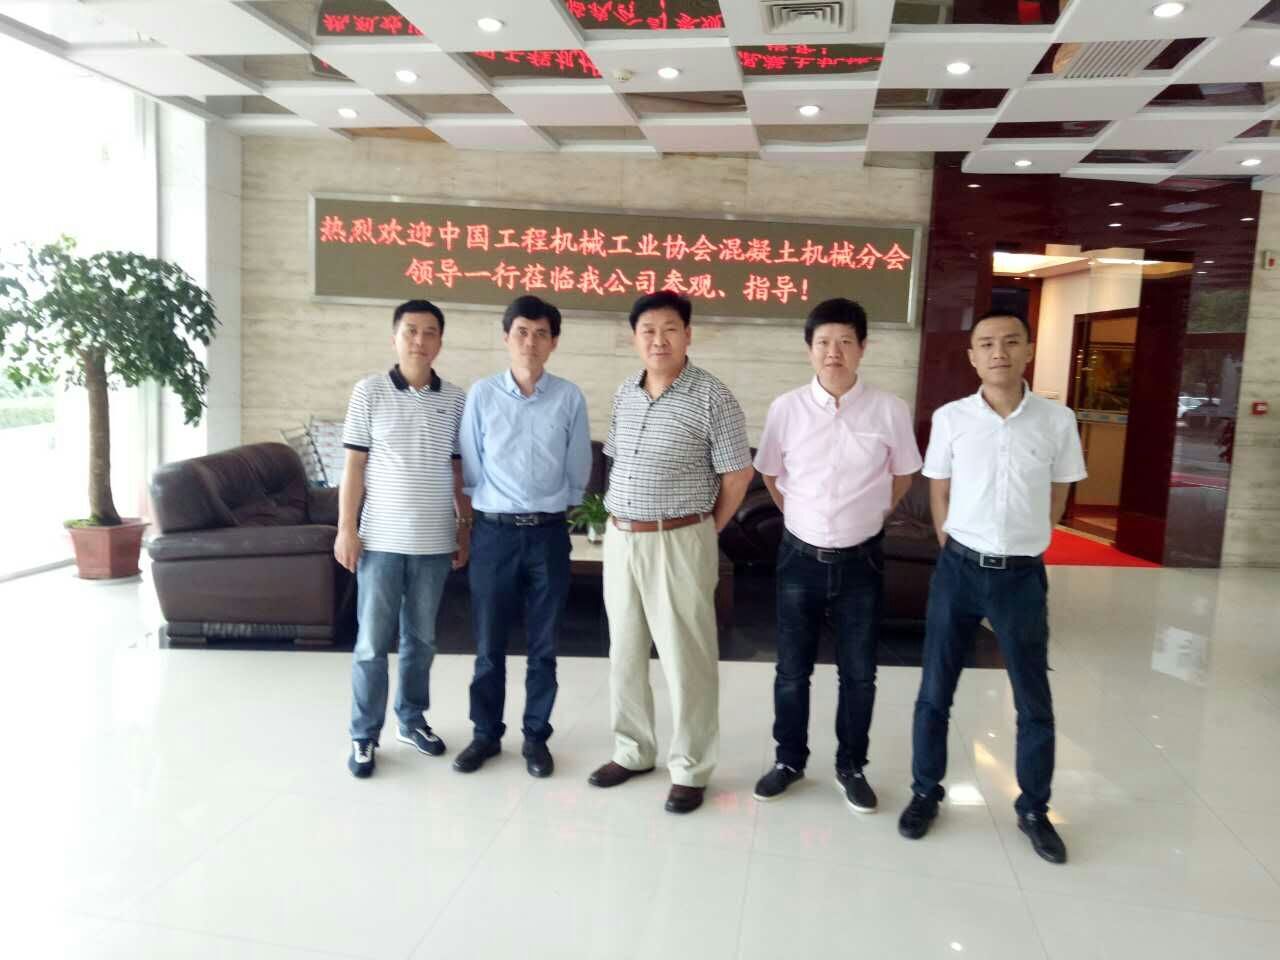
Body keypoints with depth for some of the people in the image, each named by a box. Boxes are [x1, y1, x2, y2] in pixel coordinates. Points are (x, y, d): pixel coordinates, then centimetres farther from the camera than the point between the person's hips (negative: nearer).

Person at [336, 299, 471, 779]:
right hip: (381, 539, -2)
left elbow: (459, 470, 9)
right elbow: (354, 465, -3)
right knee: (372, 641, 4)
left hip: (435, 541, 3)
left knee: (421, 638, 14)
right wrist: (346, 528, -7)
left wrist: (465, 528, 8)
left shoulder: (455, 400, 4)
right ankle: (364, 735, 17)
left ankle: (412, 719, 31)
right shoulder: (369, 391, -3)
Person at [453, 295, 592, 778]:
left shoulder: (570, 398, -2)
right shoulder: (481, 394, -3)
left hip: (548, 534, 0)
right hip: (493, 532, 0)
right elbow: (470, 470, 4)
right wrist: (494, 506, 7)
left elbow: (578, 473, 7)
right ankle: (486, 734, 27)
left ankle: (536, 736, 25)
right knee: (488, 644, 9)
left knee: (543, 645, 10)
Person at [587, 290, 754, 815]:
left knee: (685, 658, 4)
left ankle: (690, 770, 19)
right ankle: (632, 751, 33)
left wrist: (702, 533, -1)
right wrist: (622, 526, 11)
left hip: (678, 543, -6)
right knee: (625, 651, 15)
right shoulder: (624, 393, 7)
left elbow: (737, 476, -7)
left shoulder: (712, 397, -11)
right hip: (620, 539, 6)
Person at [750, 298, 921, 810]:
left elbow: (902, 476, 8)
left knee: (858, 672, 11)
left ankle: (851, 766, 31)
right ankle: (789, 759, 32)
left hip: (861, 560, 0)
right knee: (792, 670, 12)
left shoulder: (889, 409, -9)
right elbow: (770, 474, 9)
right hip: (800, 557, 1)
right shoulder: (786, 408, -7)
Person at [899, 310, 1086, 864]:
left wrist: (1021, 544, 10)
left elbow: (1057, 497, 8)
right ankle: (925, 793, 28)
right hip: (959, 569, 0)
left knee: (1035, 700, 10)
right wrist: (957, 551, 8)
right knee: (934, 692, 9)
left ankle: (1034, 809, 30)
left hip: (1022, 575, 0)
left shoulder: (1058, 421, -4)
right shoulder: (949, 418, -4)